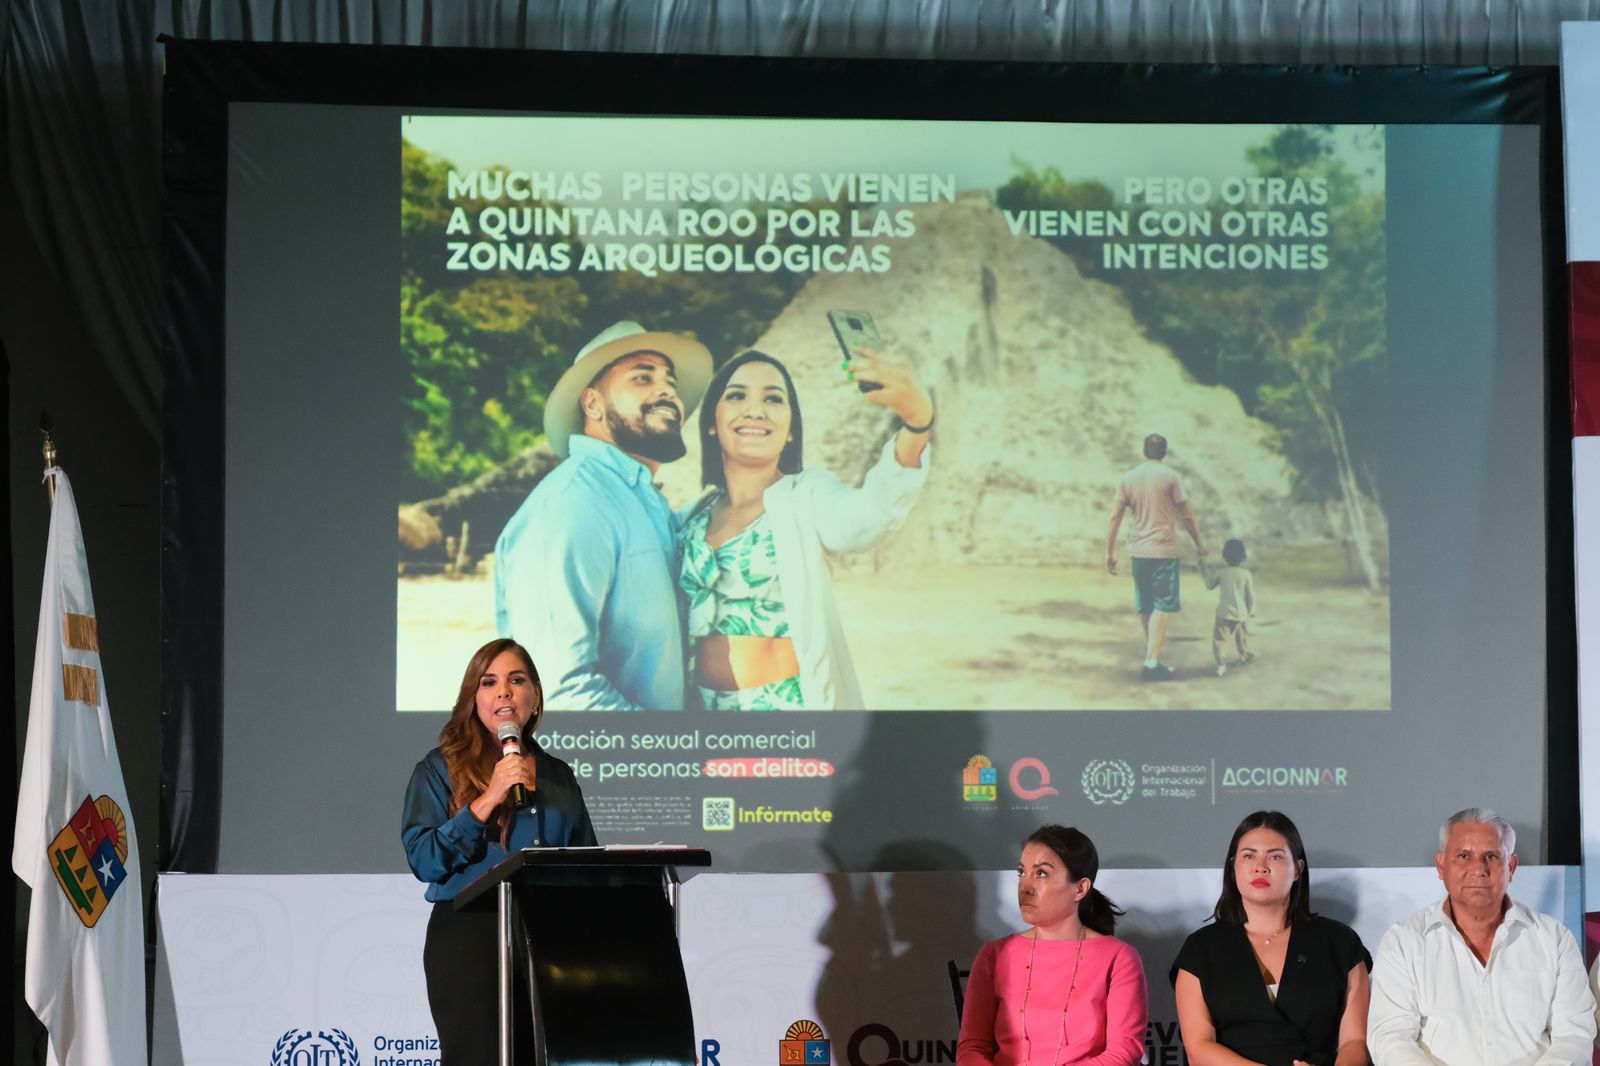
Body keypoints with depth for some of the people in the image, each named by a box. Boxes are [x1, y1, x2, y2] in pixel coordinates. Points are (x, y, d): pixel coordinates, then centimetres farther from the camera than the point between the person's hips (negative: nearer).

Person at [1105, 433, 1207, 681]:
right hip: (1164, 551, -5)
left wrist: (1110, 553, 6)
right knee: (1162, 607, -4)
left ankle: (1151, 648, 34)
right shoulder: (1169, 476, -7)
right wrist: (1199, 543, 9)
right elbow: (1186, 515, -4)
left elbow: (1115, 517, 2)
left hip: (1138, 550, 5)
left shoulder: (1128, 478, 4)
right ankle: (1152, 663, -12)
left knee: (1145, 605, 17)